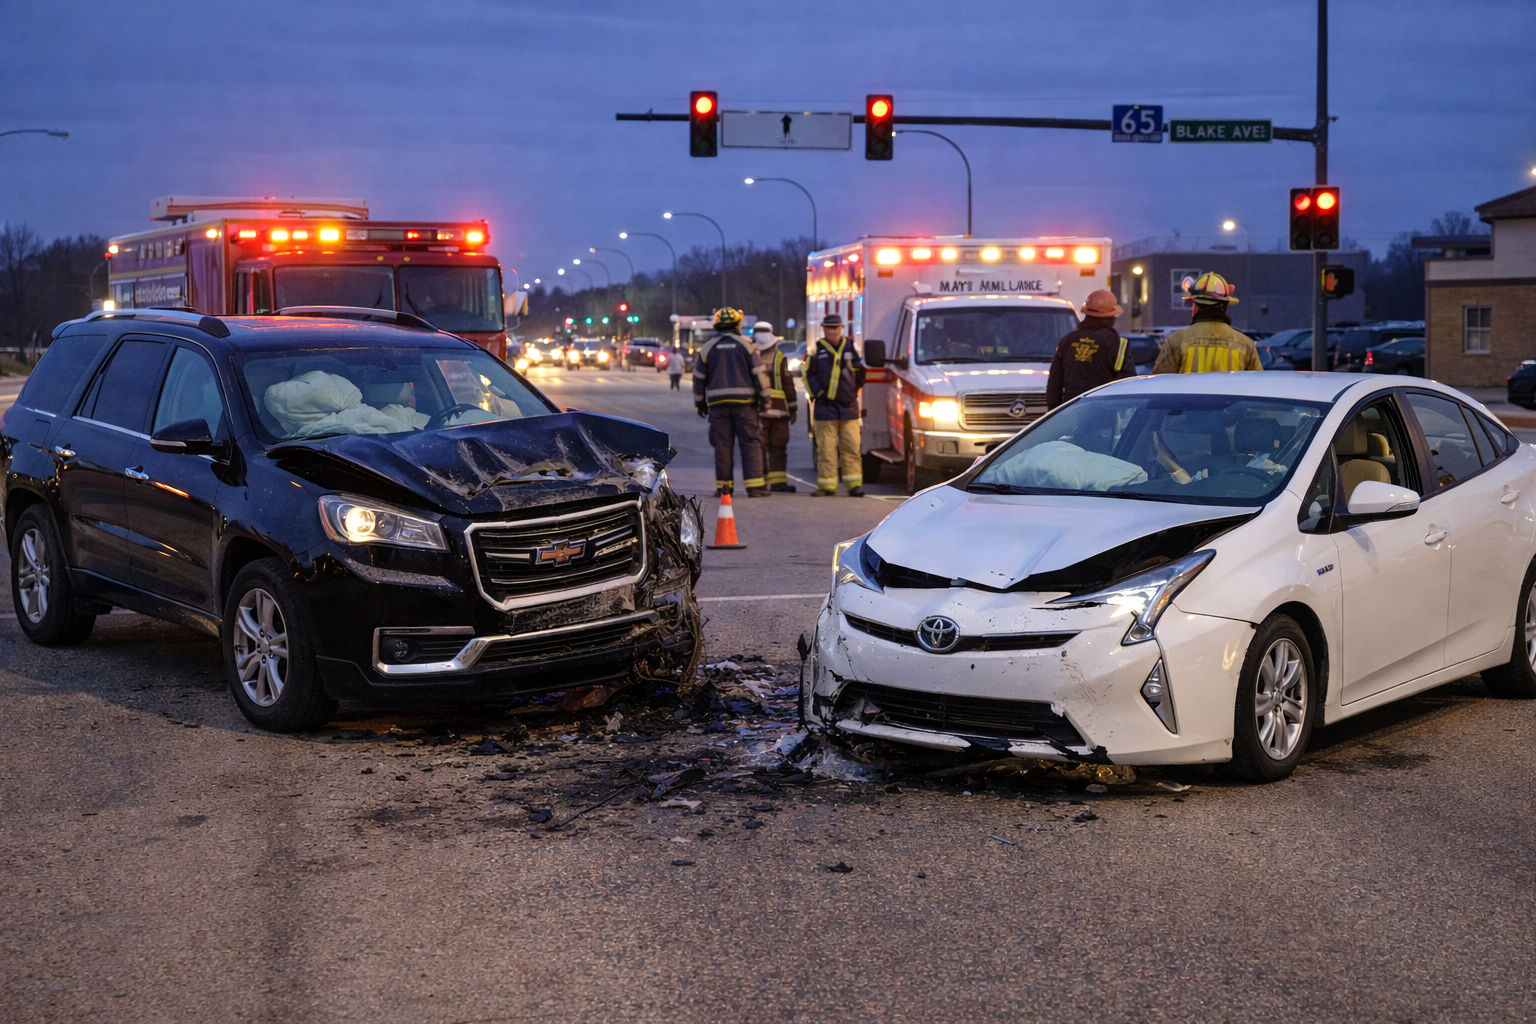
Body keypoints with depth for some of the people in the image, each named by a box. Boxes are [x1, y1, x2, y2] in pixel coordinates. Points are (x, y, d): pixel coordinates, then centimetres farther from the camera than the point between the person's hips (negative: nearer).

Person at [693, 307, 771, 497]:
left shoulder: (708, 348, 6)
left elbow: (698, 378, 10)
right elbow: (759, 373, -2)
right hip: (744, 402, -2)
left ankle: (723, 485, 5)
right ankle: (755, 485, -6)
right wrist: (765, 396, 6)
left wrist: (700, 403, 19)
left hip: (717, 403, 2)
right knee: (751, 443, 0)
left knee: (723, 444, 6)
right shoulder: (745, 345, -1)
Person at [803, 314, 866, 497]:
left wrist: (855, 391, 12)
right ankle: (827, 485, 3)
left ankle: (854, 483, 2)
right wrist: (817, 393, -6)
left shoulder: (850, 347, 10)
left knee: (852, 447, -1)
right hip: (825, 407, -2)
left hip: (849, 406, 2)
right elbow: (808, 374, 3)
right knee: (826, 448, -1)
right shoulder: (817, 350, 4)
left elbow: (860, 372, 19)